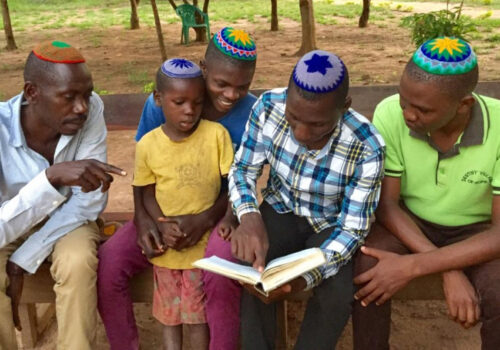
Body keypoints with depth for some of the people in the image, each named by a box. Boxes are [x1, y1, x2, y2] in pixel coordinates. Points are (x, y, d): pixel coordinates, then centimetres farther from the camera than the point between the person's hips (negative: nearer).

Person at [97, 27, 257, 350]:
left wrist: (206, 219, -25)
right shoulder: (159, 103, -11)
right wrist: (142, 217, -19)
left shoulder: (253, 113, -13)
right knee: (107, 263, -19)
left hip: (220, 212, -2)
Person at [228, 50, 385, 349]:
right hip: (281, 210, 2)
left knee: (339, 294, -27)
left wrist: (304, 276, -39)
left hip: (331, 225, -1)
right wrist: (250, 217, -34)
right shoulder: (268, 107, -23)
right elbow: (242, 170, -11)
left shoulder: (367, 147, -29)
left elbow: (352, 228, -22)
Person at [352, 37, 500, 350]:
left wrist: (412, 266, -35)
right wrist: (449, 271, -29)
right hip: (409, 221, 1)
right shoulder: (389, 114, -24)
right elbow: (386, 203, -17)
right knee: (367, 267, -29)